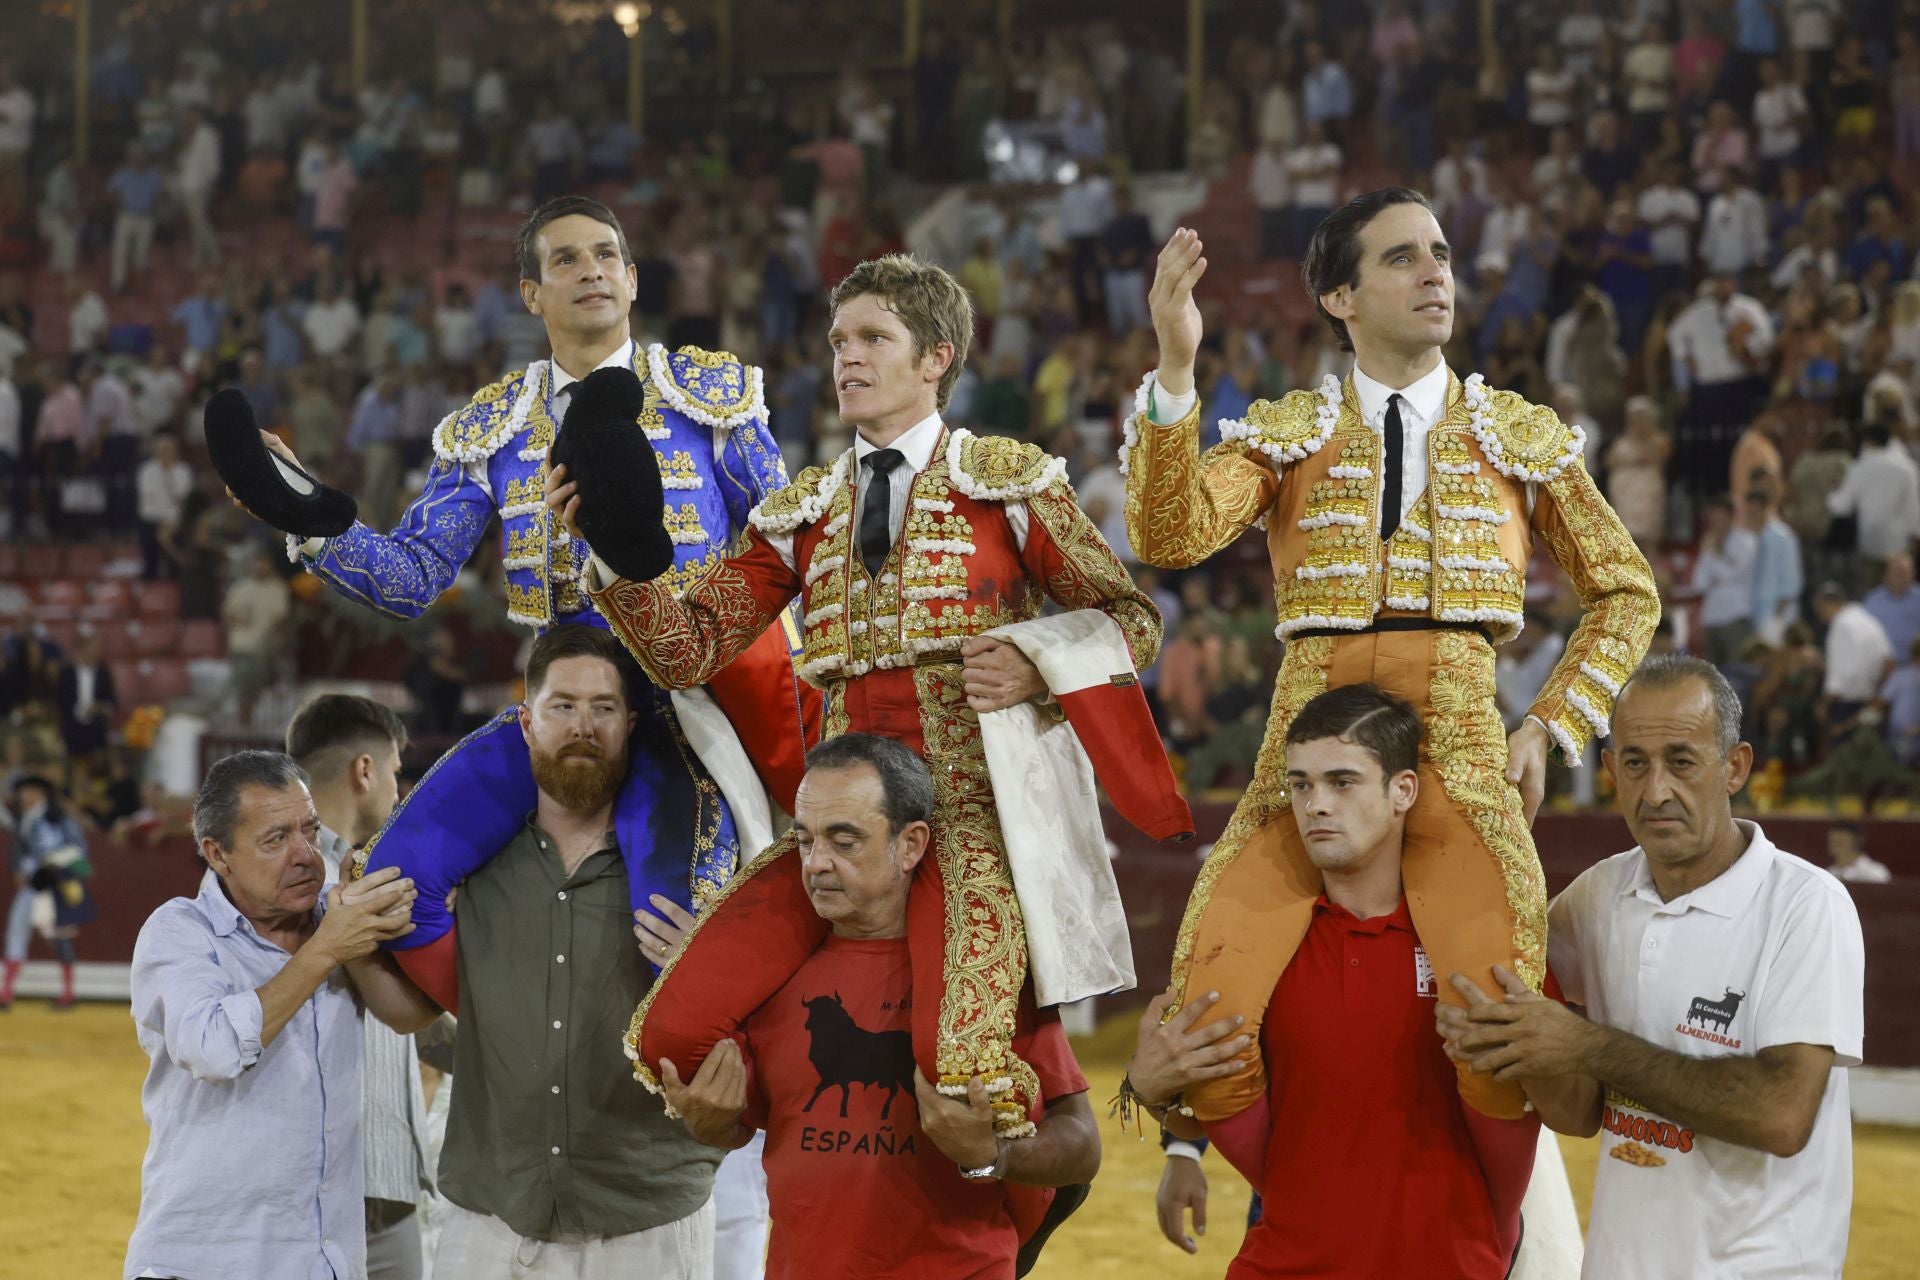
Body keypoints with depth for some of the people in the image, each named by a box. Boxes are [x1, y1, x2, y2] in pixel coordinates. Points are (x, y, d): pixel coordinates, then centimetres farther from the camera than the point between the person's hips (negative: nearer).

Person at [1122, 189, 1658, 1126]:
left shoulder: (1522, 437, 15)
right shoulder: (1284, 435, 12)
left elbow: (1628, 595, 22)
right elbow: (1171, 536, -6)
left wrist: (1552, 729, 9)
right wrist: (1174, 369, -18)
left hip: (1463, 757, 0)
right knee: (1205, 1043, -18)